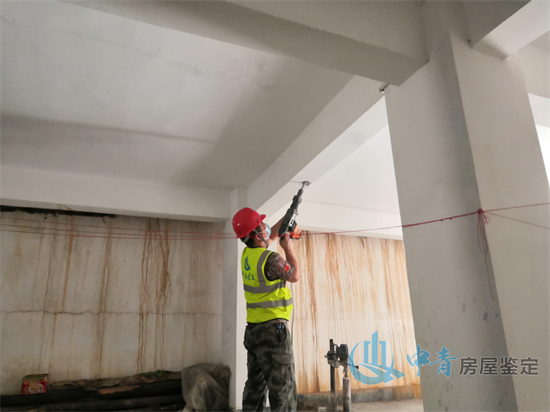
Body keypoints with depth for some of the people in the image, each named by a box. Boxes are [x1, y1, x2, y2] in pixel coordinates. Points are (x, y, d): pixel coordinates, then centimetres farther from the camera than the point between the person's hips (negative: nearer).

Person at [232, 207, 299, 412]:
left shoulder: (247, 254, 5)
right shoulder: (271, 259, -20)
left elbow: (270, 237, 25)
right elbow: (294, 276, -2)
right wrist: (288, 249, 9)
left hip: (253, 329, 8)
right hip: (273, 328, -8)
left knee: (255, 383, 16)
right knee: (283, 387, -1)